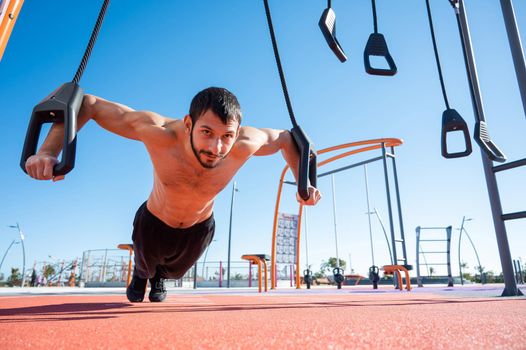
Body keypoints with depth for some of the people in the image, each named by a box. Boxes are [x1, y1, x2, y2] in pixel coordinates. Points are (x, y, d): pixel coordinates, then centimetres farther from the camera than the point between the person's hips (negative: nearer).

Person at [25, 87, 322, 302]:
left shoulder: (244, 146, -37)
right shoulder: (159, 133, -41)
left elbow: (287, 138, -16)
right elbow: (86, 104, -31)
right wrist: (49, 151, -42)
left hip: (199, 229, 2)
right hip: (154, 222, -1)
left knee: (175, 271, 34)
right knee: (146, 266, 31)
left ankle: (159, 279, 72)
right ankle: (141, 277, 71)